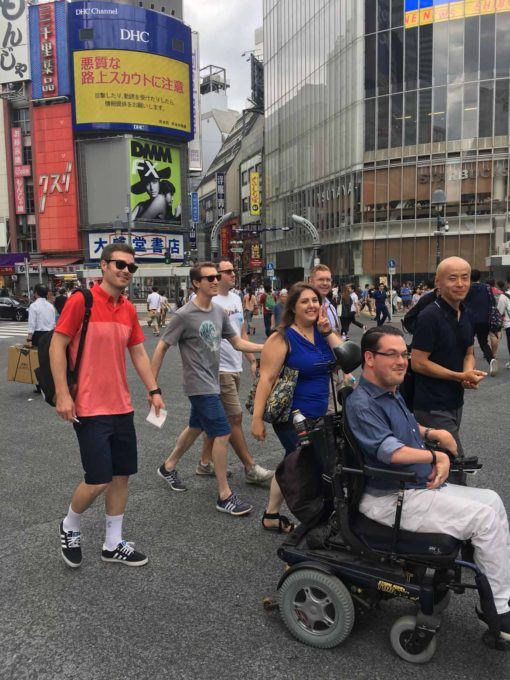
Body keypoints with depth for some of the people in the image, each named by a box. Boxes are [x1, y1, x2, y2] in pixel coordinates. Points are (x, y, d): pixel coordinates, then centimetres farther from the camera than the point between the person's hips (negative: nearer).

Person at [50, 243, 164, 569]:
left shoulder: (129, 309, 8)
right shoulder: (80, 301, -11)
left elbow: (138, 352, 14)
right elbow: (57, 347, -9)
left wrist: (154, 390, 7)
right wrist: (63, 395, -15)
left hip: (122, 407, 7)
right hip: (90, 408, -7)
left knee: (122, 475, 11)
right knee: (98, 480, -4)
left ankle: (113, 544, 27)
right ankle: (70, 527, 27)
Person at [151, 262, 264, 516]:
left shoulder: (219, 311, 4)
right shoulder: (184, 315, -16)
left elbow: (237, 342, 9)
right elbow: (161, 349, -10)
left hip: (211, 384, 8)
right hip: (200, 387, -8)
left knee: (195, 428, 22)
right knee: (222, 434, -8)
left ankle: (168, 467, 45)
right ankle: (225, 496, 5)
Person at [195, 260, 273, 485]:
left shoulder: (236, 298, 14)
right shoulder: (208, 301, -13)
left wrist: (252, 360, 17)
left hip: (235, 368, 9)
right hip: (220, 369, -9)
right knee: (235, 417, -3)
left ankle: (205, 462, 27)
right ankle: (250, 469, 7)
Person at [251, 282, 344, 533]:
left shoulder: (322, 333, 6)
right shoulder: (283, 338, -14)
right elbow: (266, 379, -18)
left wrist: (328, 332, -11)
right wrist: (257, 419, -22)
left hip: (318, 415, 7)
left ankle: (271, 516, 33)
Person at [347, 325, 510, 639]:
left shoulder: (392, 393, 11)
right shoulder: (361, 404, -21)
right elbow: (391, 452, -29)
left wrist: (434, 433, 11)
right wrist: (437, 457, -16)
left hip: (423, 486, 10)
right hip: (390, 499, -10)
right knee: (484, 517, -14)